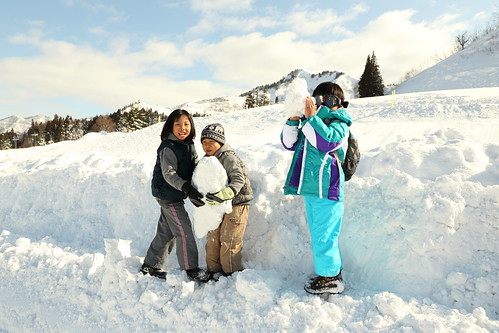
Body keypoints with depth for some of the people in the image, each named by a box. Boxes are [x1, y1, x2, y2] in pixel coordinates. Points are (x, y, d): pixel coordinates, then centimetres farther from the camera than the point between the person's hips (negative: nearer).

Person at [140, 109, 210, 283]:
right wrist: (187, 188, -37)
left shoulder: (190, 146, 8)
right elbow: (169, 174, -25)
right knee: (184, 231, -5)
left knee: (166, 232, 16)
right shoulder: (168, 147, -18)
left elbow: (196, 169, 8)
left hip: (175, 195, 9)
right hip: (167, 195, -9)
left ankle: (151, 266, 31)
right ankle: (191, 269, 9)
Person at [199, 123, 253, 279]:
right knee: (212, 240, 12)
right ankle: (214, 271, 27)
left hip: (236, 204, -8)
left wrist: (223, 195, -41)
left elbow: (239, 180, -28)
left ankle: (231, 274, 12)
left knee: (228, 242, -4)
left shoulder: (229, 158, -16)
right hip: (218, 205, 8)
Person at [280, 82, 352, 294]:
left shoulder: (339, 125, -3)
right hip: (310, 189, 8)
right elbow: (290, 143, 15)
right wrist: (293, 121, 2)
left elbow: (326, 141, -24)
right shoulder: (311, 124, 18)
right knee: (319, 234, 17)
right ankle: (333, 272, 31)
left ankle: (329, 278, 12)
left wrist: (311, 117, -18)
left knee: (323, 235, -3)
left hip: (326, 190, -8)